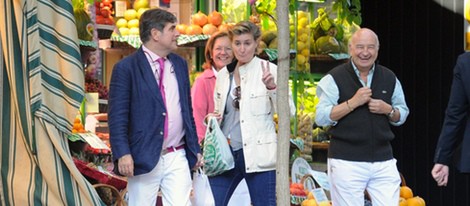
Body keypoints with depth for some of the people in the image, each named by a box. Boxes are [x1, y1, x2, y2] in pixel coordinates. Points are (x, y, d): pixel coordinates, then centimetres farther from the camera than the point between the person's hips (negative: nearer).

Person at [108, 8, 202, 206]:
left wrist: (195, 148, 16)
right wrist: (122, 153, -18)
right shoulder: (126, 68, -5)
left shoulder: (180, 64, 14)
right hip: (144, 159, -4)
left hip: (177, 158, 4)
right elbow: (117, 116, -9)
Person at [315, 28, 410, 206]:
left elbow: (402, 115, 18)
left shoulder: (389, 78, 11)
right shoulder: (335, 78, -2)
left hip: (383, 161, 4)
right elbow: (321, 117, -9)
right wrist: (353, 102, -16)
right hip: (346, 161, -4)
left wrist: (388, 110, -4)